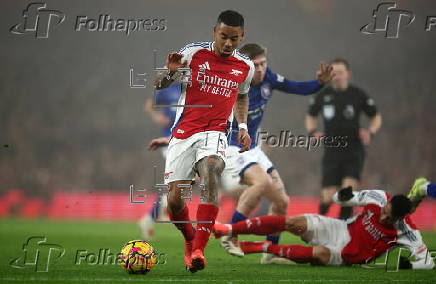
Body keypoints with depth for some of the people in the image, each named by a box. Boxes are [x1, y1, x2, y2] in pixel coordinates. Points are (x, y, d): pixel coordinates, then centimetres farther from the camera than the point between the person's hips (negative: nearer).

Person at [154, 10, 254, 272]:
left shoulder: (245, 67, 8)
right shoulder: (193, 53, -2)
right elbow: (159, 85, 3)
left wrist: (243, 126, 14)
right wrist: (170, 73, -18)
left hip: (215, 133, 0)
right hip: (184, 133, 0)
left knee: (210, 172, -33)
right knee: (174, 200, -6)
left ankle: (199, 250, -37)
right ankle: (190, 240, 29)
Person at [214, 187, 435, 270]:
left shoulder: (406, 233, -18)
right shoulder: (379, 198, -10)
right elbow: (338, 199, 1)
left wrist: (409, 265, -37)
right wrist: (344, 196, -23)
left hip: (346, 256, -3)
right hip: (340, 230, 3)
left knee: (320, 253, -37)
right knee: (295, 223, -20)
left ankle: (266, 248, -19)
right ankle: (229, 229, -17)